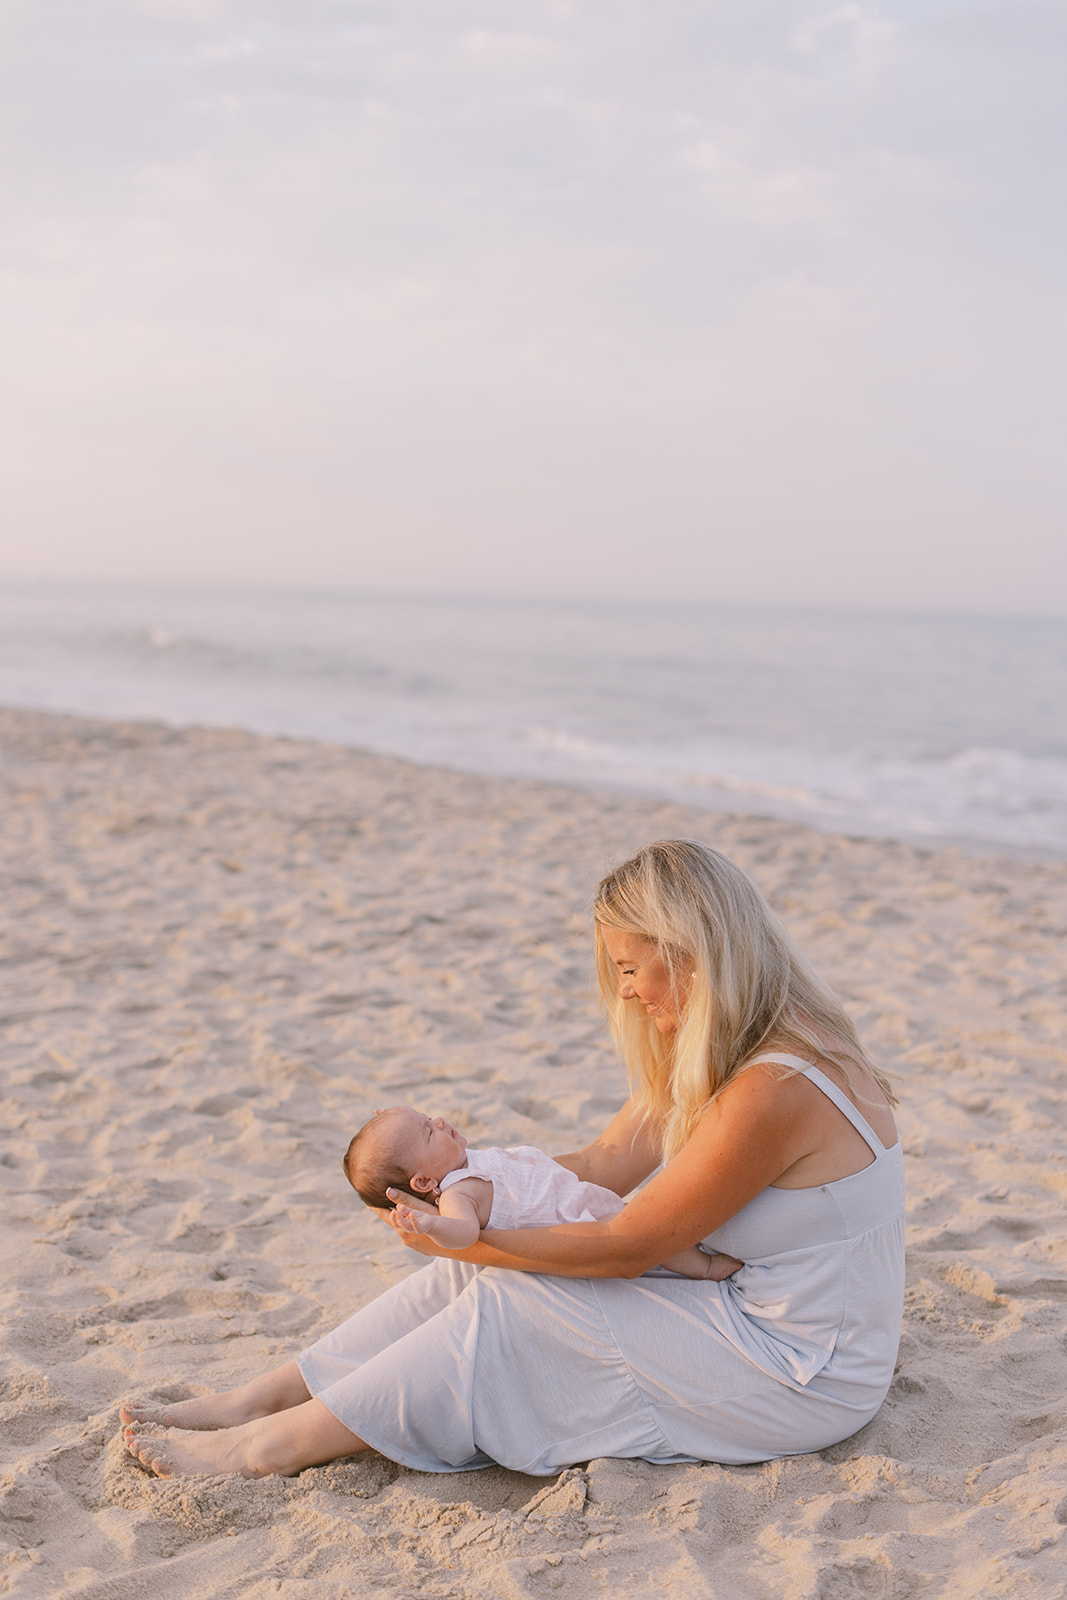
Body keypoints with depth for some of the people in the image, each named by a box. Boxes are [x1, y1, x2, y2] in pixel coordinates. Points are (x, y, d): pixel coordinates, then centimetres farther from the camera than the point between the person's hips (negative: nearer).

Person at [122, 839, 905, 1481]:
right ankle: (257, 1400, 2)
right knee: (486, 1269, -3)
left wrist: (466, 1243, -16)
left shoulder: (774, 1090, -28)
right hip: (751, 1314, 9)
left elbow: (626, 1246, -22)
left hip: (801, 1380, -9)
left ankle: (269, 1447, -5)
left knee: (509, 1304, -14)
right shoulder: (721, 1053, 4)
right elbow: (609, 1162, 5)